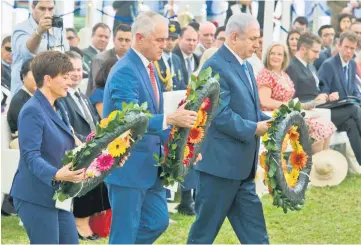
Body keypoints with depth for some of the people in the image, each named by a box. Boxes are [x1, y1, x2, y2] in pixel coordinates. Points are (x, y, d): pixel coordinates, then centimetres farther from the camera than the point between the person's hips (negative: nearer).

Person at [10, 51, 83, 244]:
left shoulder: (58, 108, 14)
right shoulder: (32, 111, -15)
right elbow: (31, 156, -22)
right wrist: (56, 175, -37)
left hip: (58, 195, 9)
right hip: (37, 197, -9)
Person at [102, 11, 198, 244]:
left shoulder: (148, 67, 11)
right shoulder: (125, 72, -19)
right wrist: (170, 119, -40)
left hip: (149, 164, 9)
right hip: (127, 166, -9)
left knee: (158, 222, 12)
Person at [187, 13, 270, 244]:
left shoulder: (246, 67, 14)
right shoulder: (216, 67, -16)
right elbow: (221, 115, -21)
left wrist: (269, 122, 2)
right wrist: (254, 129, -18)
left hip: (242, 164, 9)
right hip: (221, 161, -9)